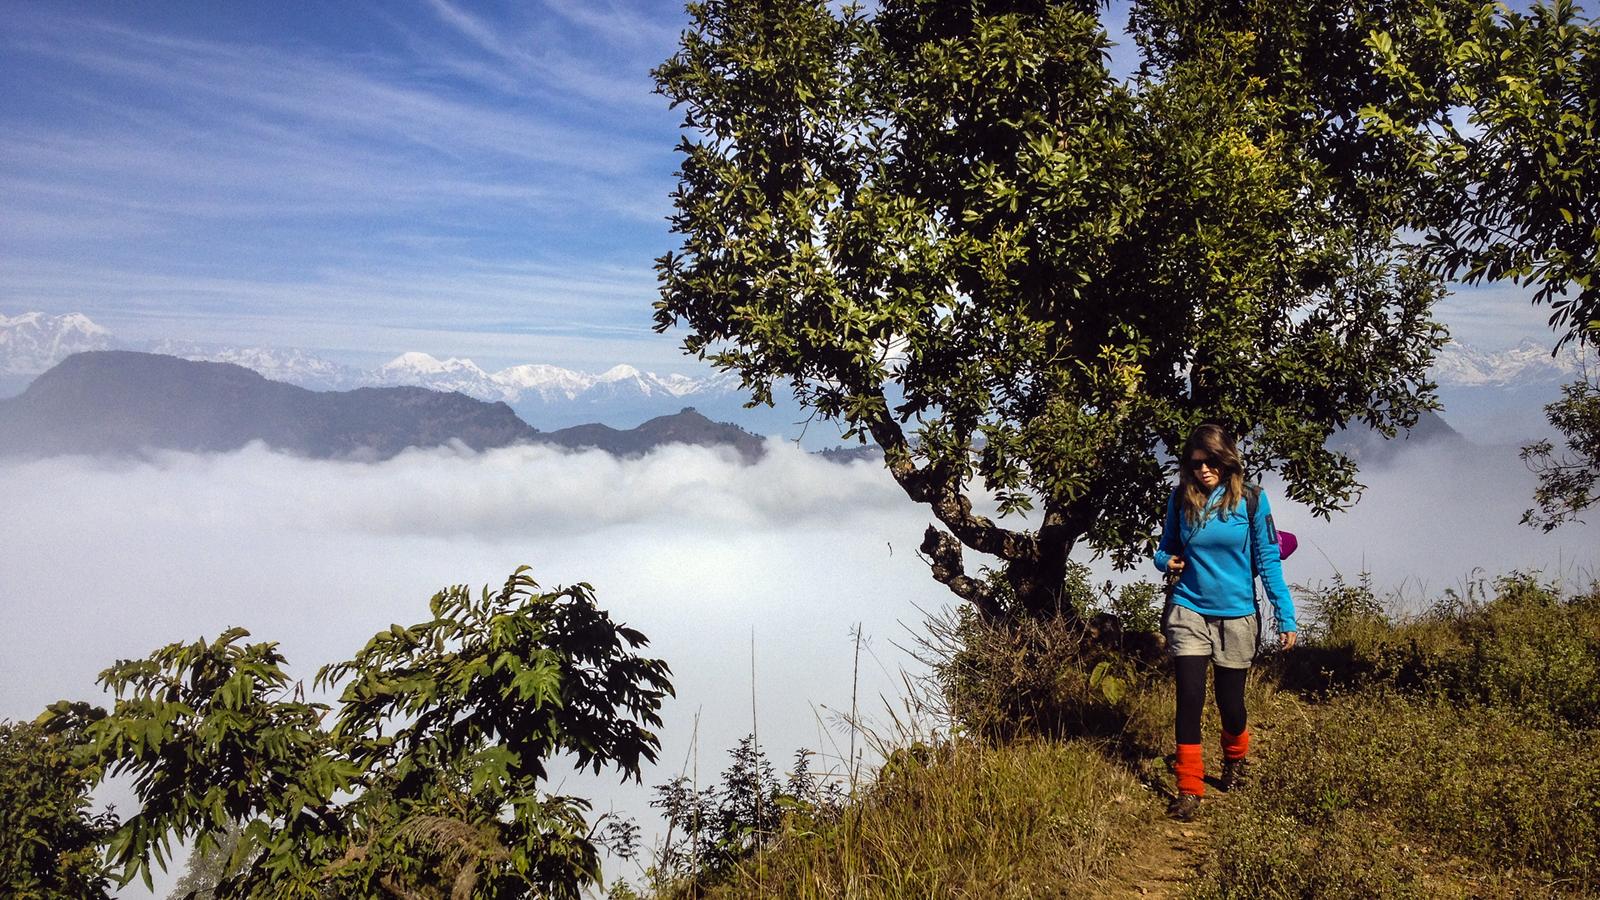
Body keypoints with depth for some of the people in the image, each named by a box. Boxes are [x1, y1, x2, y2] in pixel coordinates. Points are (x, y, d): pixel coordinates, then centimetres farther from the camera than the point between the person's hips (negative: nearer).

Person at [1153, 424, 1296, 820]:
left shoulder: (1251, 499, -6)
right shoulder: (1180, 499, -1)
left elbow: (1268, 560, -4)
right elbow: (1165, 548, 12)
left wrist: (1285, 616, -7)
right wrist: (1167, 562, -12)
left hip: (1236, 615, 0)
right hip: (1188, 611, 1)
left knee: (1230, 700, 10)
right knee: (1190, 697, -7)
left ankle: (1235, 758, 42)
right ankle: (1189, 789, 3)